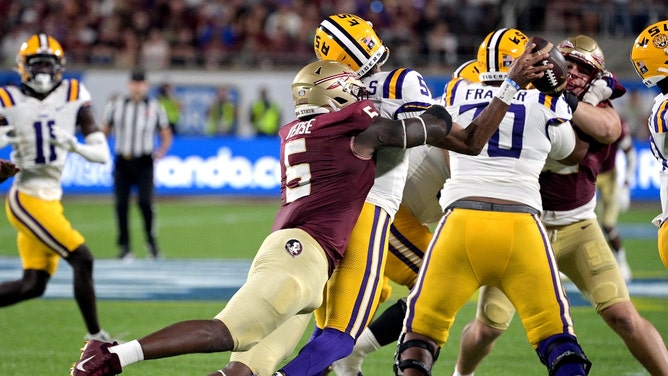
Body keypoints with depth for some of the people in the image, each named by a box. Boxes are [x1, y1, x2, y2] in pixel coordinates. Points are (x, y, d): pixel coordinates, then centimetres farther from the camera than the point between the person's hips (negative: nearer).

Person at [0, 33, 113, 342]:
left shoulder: (73, 96, 2)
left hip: (51, 198, 5)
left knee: (33, 286, 6)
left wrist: (74, 146, -21)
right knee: (82, 259, -11)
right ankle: (95, 337, 1)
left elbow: (102, 154, -2)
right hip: (27, 198, -5)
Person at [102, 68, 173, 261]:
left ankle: (151, 241, 5)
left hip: (144, 163, -1)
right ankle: (125, 247, 9)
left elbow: (166, 134, 12)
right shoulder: (115, 105, 4)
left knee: (145, 202, -14)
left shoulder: (155, 107, 3)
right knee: (121, 204, -1)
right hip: (122, 161, 2)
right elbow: (104, 131, 12)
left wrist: (161, 151, -2)